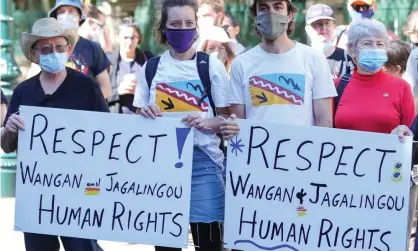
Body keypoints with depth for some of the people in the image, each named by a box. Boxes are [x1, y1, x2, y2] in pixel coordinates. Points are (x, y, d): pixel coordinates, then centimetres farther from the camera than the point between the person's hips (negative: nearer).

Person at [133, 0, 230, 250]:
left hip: (202, 160, -3)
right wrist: (145, 115, -7)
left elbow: (226, 117, 3)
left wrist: (205, 123, -17)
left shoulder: (212, 66, 2)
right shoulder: (150, 68, 9)